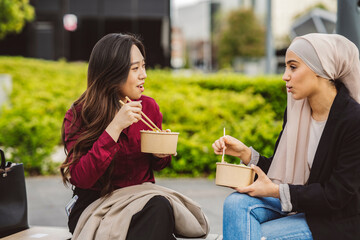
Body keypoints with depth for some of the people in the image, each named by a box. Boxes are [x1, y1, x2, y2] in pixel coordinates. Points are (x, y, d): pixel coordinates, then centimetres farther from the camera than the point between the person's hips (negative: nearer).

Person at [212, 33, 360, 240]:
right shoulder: (296, 111, 3)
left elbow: (337, 196, -19)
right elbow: (281, 172, 9)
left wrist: (275, 191, -21)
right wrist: (245, 153, -7)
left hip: (337, 222, -6)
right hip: (298, 205, 7)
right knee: (237, 203, -20)